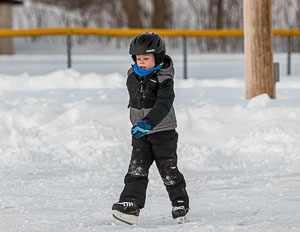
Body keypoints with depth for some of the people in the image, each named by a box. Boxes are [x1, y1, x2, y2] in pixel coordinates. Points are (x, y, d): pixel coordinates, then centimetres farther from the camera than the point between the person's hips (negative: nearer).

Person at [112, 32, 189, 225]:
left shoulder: (164, 79, -19)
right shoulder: (132, 75, 1)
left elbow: (163, 106, -33)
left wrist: (148, 122, -46)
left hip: (163, 132, -5)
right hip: (140, 133, 5)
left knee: (169, 171, 4)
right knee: (137, 169, -8)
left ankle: (180, 204, 22)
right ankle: (131, 203, -18)